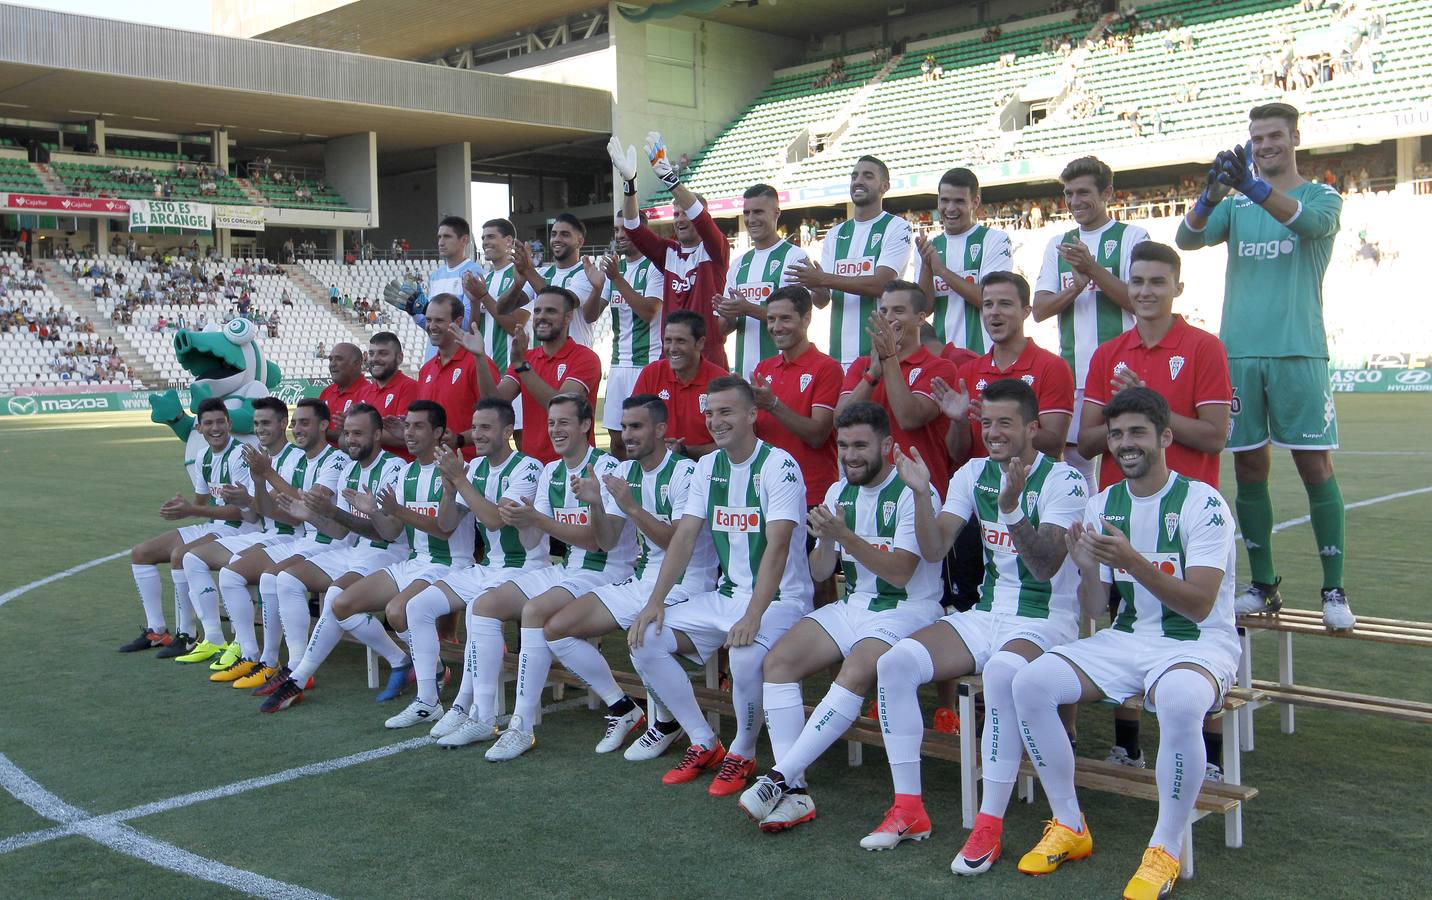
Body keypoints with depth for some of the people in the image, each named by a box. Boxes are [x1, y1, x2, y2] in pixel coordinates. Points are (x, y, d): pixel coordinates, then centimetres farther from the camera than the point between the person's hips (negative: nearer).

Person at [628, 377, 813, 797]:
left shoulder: (778, 466, -15)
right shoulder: (707, 466, 7)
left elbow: (777, 545, -24)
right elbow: (685, 537, 5)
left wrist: (753, 616, -33)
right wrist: (655, 602, -5)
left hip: (779, 599, -7)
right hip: (725, 594, 7)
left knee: (746, 657, -36)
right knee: (645, 641, -9)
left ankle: (743, 754, -6)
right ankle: (704, 745, 5)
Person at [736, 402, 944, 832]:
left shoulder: (912, 492, -11)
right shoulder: (838, 492, 11)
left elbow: (899, 572, -18)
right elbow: (820, 573, 10)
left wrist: (844, 535, -26)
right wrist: (825, 540, -11)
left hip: (907, 608, -7)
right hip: (852, 605, 7)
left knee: (856, 673, -34)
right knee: (777, 660, -15)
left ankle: (779, 779, -28)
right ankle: (794, 793, -20)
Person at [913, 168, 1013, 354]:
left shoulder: (995, 240, -1)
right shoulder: (928, 246, 12)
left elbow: (991, 301, -11)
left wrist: (942, 270, -12)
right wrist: (926, 267, -10)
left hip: (984, 352, -3)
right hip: (941, 352, 3)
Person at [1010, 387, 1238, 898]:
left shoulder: (1202, 503, -10)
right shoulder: (1103, 506, 6)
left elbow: (1199, 605, -19)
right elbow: (1093, 610, 5)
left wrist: (1133, 563, -31)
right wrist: (1088, 569, -17)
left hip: (1199, 643, -5)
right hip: (1126, 640, 5)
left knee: (1179, 701, -39)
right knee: (1030, 684, -17)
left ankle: (1166, 850, -18)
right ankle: (1069, 827, -1)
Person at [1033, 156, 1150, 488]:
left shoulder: (1132, 236, 2)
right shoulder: (1058, 244, 16)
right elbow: (1039, 309, 8)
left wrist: (1092, 268, -17)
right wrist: (1076, 287, -10)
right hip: (1072, 371, 5)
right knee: (1074, 459, 6)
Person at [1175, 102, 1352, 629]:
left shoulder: (1323, 197, 6)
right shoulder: (1235, 205, 16)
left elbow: (1311, 221, -18)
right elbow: (1188, 238, -2)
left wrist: (1254, 188, -35)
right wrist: (1212, 194, -24)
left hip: (1297, 352, -3)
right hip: (1239, 351, 3)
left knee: (1316, 467, -5)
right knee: (1249, 468, 5)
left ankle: (1334, 591, 2)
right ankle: (1263, 586, 15)